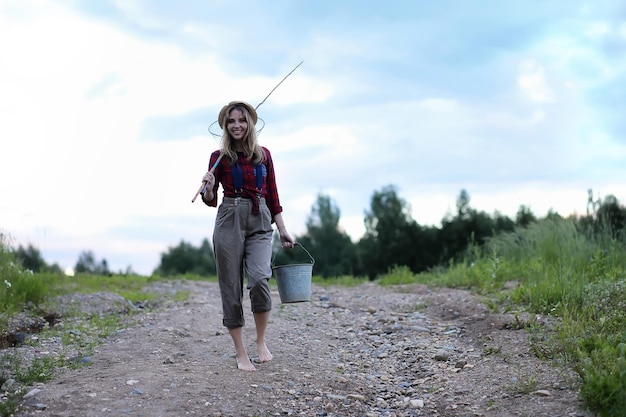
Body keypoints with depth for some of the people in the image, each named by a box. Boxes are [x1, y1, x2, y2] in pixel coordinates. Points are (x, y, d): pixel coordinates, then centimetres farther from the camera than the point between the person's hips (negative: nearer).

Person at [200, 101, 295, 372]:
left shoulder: (263, 154, 11)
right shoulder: (219, 157, 5)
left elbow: (272, 194, 14)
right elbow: (210, 200, 7)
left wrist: (282, 228, 9)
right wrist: (209, 188, -15)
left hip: (260, 222, 1)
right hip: (230, 221, -1)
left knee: (259, 278, -21)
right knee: (231, 286, -2)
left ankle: (261, 341, -1)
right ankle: (241, 354, 9)